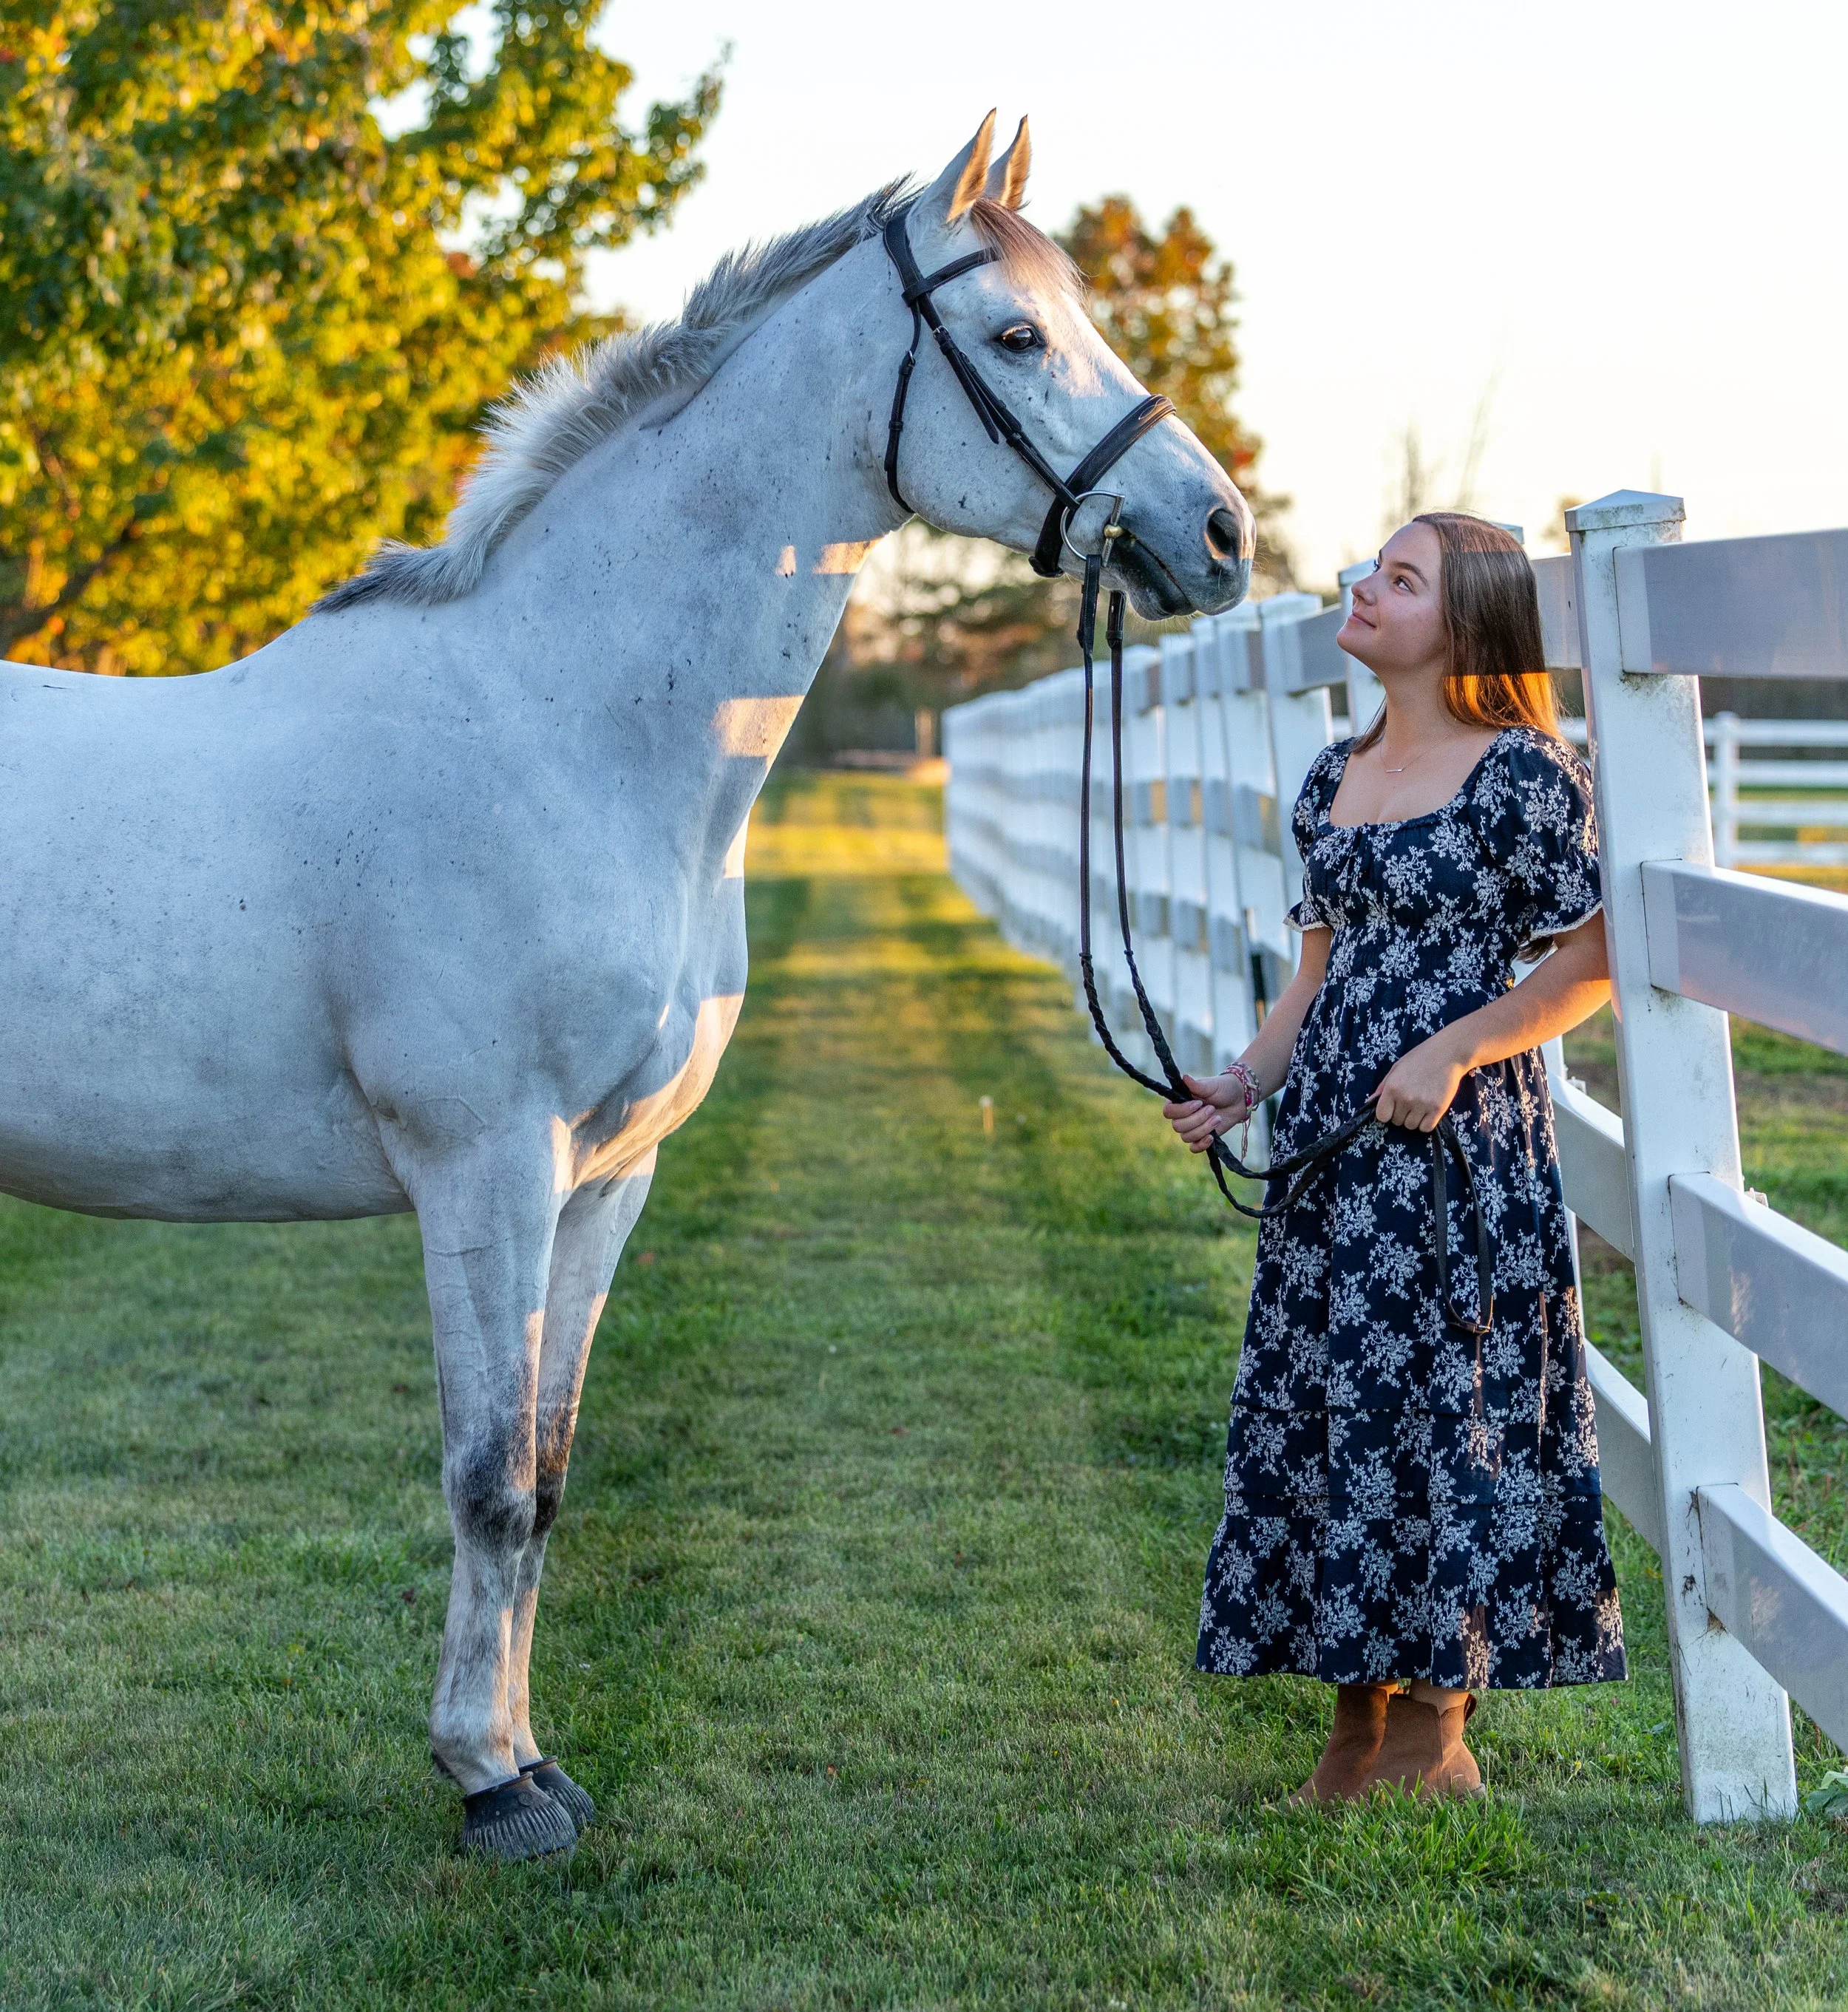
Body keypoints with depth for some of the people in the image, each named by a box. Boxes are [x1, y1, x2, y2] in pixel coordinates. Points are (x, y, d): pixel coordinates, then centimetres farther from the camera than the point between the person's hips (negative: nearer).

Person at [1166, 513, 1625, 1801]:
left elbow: (1590, 965, -9)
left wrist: (1455, 1051, -18)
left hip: (1460, 1145, -7)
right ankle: (1358, 1727, 18)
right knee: (1317, 1420, 8)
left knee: (1450, 1413, -3)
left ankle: (1437, 1726, 8)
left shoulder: (1522, 771, -8)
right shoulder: (1338, 778, 14)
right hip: (1330, 1153, 8)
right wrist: (1243, 1086, 5)